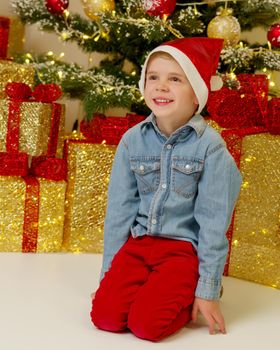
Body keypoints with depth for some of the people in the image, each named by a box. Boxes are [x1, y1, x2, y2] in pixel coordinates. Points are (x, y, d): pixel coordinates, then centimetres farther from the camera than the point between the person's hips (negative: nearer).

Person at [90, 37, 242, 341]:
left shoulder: (210, 146, -12)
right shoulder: (132, 140, -1)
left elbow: (213, 221, -11)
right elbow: (119, 208, 4)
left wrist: (207, 289, -9)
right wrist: (109, 271, 5)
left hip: (185, 248, -3)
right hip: (138, 241, 4)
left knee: (146, 323, -19)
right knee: (104, 316, -13)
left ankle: (188, 298, 10)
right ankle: (151, 288, 15)